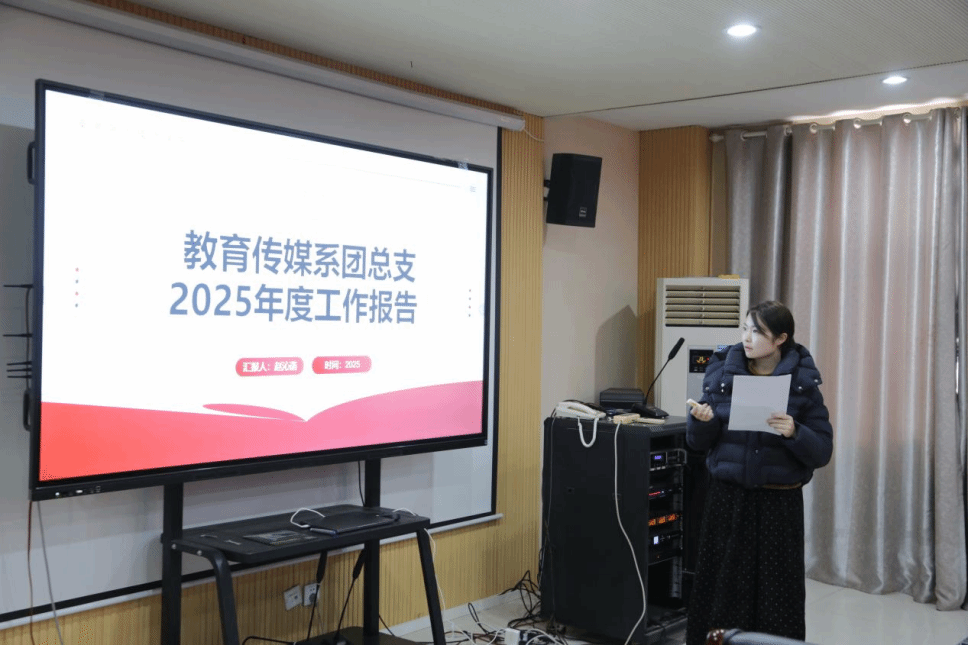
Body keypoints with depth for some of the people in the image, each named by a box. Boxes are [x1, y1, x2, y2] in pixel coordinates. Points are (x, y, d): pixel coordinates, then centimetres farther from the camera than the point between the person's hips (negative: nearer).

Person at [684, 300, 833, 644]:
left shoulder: (802, 382, -3)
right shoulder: (721, 371, 2)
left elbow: (822, 451, -5)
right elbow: (698, 443, 7)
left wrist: (794, 433, -22)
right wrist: (701, 420, -13)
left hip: (779, 503, -1)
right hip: (727, 498, 2)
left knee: (776, 595, 4)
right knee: (721, 589, 5)